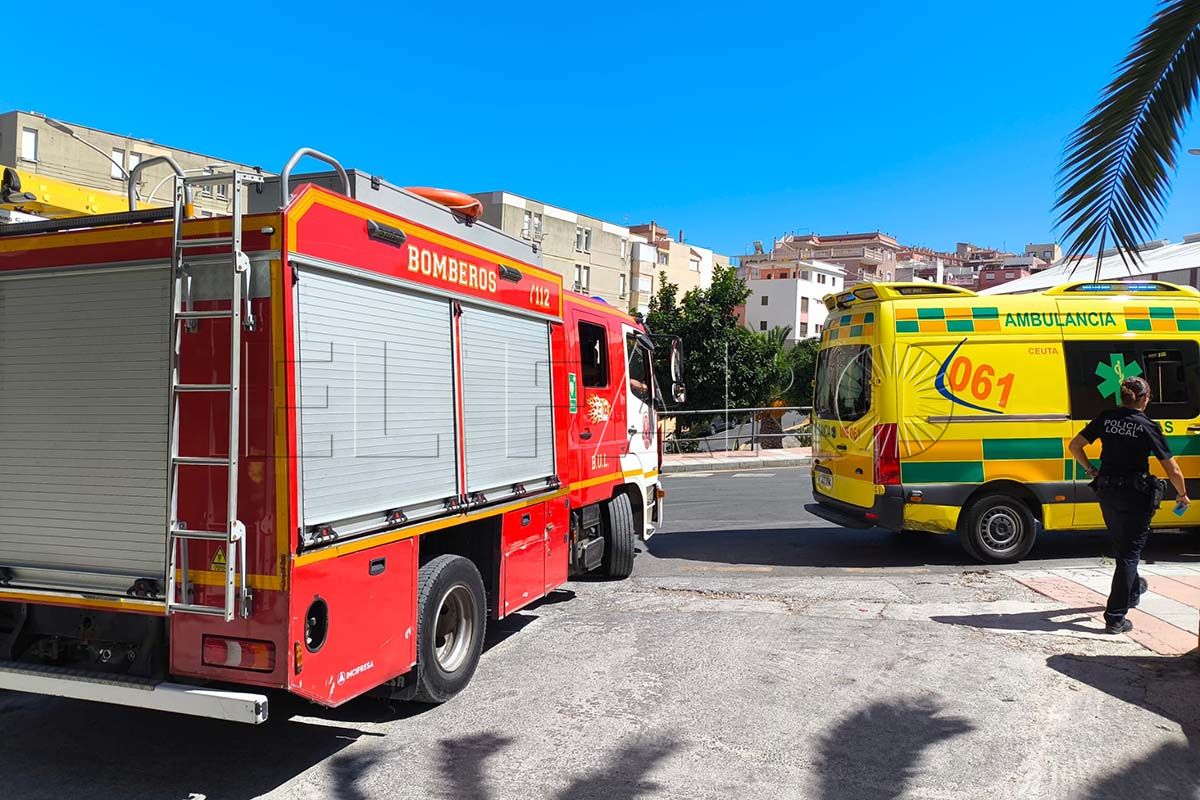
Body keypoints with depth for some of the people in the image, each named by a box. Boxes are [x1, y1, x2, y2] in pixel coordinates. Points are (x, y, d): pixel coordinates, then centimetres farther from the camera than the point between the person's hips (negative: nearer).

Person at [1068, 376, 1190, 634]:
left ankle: (1132, 591, 50)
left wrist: (1091, 470, 13)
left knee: (1123, 546, 26)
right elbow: (1173, 471, -8)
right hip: (1135, 496, -5)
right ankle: (1115, 618, 0)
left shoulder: (1106, 418, 0)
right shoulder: (1147, 426, -11)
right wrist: (1182, 495, 9)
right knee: (1130, 552, 2)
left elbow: (1075, 445, 2)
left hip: (1106, 492, 5)